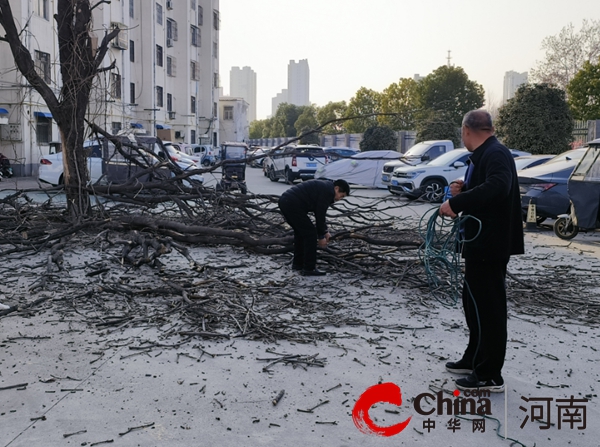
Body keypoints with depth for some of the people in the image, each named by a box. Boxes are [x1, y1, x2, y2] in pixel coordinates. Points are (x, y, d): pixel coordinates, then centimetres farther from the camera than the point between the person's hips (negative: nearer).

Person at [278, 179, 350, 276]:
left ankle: (297, 263, 30)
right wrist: (321, 237, 3)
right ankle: (309, 268, 4)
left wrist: (325, 231, 27)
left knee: (300, 232, 24)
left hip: (285, 200, 10)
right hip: (293, 205, -10)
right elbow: (320, 214, -6)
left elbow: (319, 212, 29)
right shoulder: (328, 191, -6)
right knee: (310, 233, -1)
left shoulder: (323, 187, 24)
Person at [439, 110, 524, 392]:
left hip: (489, 244, -10)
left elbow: (497, 188, -36)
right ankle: (475, 359, 34)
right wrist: (462, 191, 1)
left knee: (488, 307, -1)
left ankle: (491, 375, 11)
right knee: (474, 302, 19)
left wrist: (455, 202, -35)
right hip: (480, 242, 10)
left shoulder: (496, 154, -18)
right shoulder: (482, 155, 14)